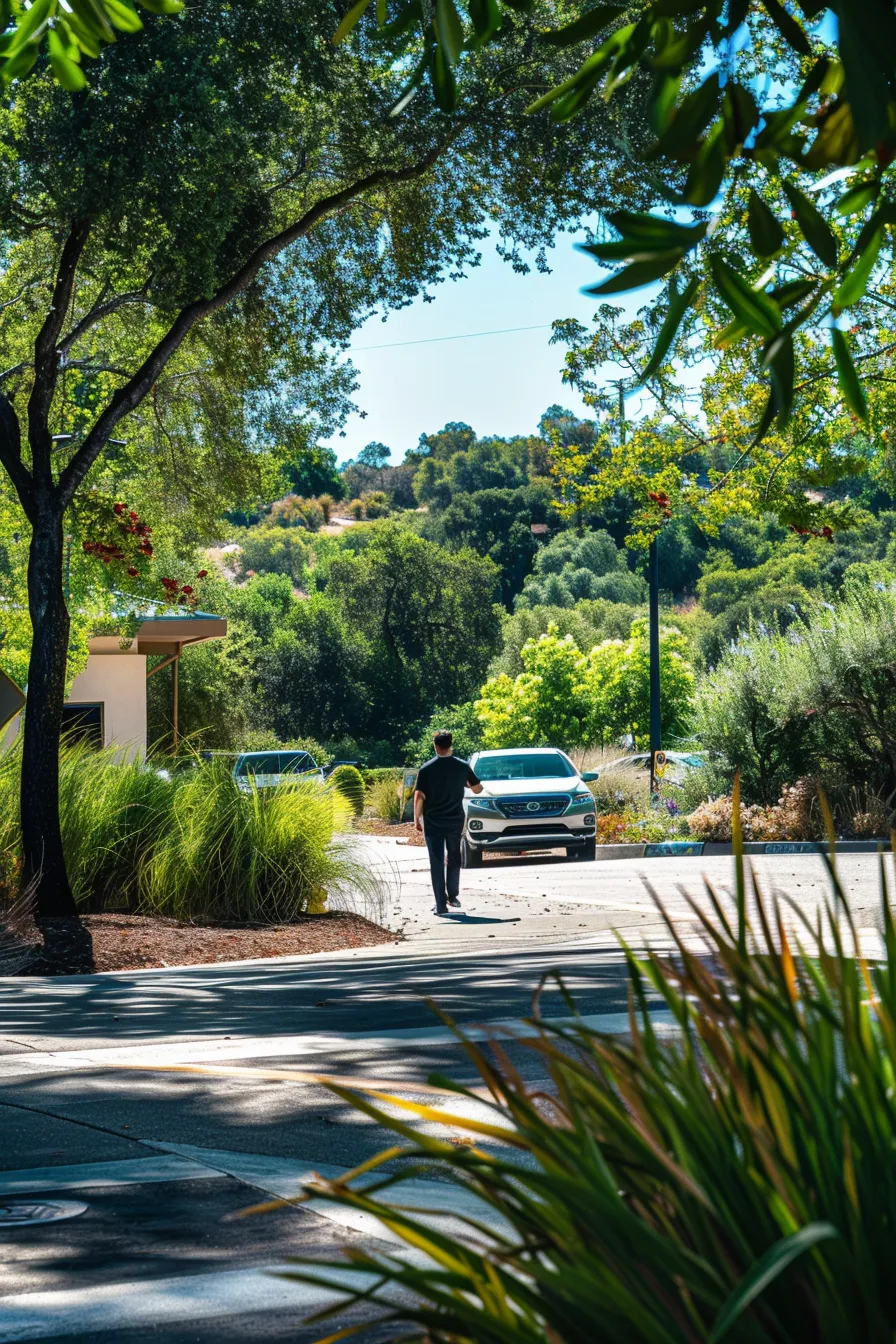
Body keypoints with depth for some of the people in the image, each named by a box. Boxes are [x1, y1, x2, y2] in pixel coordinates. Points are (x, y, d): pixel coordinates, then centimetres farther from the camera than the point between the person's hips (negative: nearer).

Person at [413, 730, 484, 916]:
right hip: (455, 820, 2)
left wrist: (417, 818, -2)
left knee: (437, 862, 1)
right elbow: (477, 789, 8)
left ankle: (441, 904, -2)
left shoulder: (427, 769, -9)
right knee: (453, 858, 21)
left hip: (433, 822, -2)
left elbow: (419, 796, -12)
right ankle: (453, 896, 21)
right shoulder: (462, 766, -2)